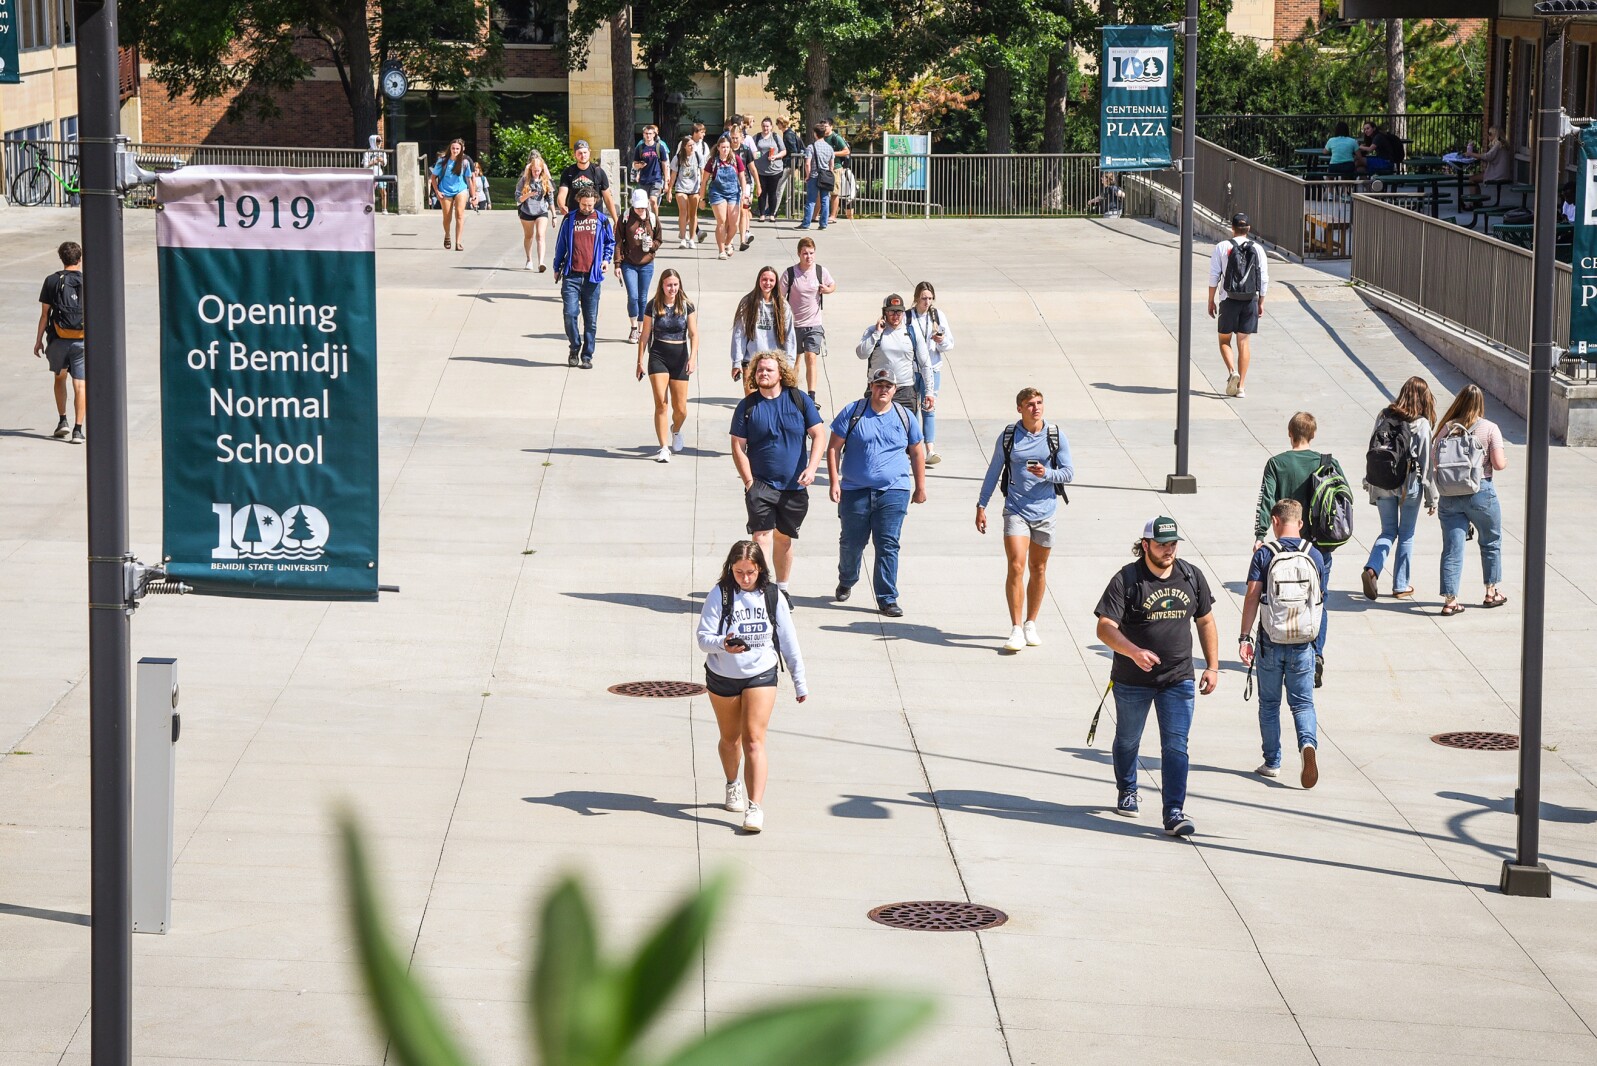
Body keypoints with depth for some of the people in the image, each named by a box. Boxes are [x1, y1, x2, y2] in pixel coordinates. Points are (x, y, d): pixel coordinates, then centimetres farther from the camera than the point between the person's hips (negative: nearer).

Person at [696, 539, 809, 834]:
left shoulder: (772, 597, -5)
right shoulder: (719, 595, -10)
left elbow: (789, 641, 4)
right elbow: (703, 637, -13)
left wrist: (799, 681, 7)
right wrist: (723, 644, -35)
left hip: (761, 675, -1)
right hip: (722, 677, 1)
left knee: (754, 740, -13)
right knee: (730, 738, 17)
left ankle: (755, 807, -18)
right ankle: (733, 785, 46)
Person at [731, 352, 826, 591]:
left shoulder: (799, 400, 1)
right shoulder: (747, 406, -1)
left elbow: (818, 435, 1)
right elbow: (738, 447, 0)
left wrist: (811, 468, -12)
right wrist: (749, 481, -9)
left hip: (794, 485, 2)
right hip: (761, 484, -2)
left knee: (783, 538, 14)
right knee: (762, 536, -15)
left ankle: (782, 589, 30)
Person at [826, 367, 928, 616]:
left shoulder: (904, 417, 7)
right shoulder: (853, 413, 1)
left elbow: (917, 453, 17)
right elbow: (833, 447, 3)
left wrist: (920, 487, 17)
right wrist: (834, 481, -5)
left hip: (893, 491, 0)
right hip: (855, 490, 0)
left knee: (888, 545, -7)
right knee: (851, 542, 10)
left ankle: (887, 599, -2)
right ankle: (846, 581, 39)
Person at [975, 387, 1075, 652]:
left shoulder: (1056, 436, 0)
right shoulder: (1008, 437, 0)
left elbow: (1069, 473, 2)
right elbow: (993, 472, 9)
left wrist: (1046, 473, -17)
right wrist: (981, 506, 7)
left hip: (1044, 512, 1)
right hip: (1015, 510, -1)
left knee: (1038, 570, 11)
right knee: (1016, 567, -13)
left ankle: (1030, 625, 26)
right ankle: (1016, 630, -13)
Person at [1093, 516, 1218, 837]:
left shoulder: (1192, 577, 1)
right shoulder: (1126, 580, -13)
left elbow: (1206, 622, 13)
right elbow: (1105, 628, -19)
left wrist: (1212, 667, 9)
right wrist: (1134, 652, -35)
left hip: (1178, 679, 2)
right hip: (1132, 681, -2)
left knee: (1176, 746, -8)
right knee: (1128, 740, 18)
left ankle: (1174, 812, -9)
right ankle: (1127, 792, 42)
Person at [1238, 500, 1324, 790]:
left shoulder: (1264, 554, -7)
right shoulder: (1315, 556, 0)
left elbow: (1252, 597, -12)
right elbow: (1319, 600, 9)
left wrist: (1245, 637, -9)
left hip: (1271, 643, -1)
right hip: (1303, 644, 1)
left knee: (1269, 703, 13)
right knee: (1302, 702, 8)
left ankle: (1272, 762, 18)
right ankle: (1308, 744, -18)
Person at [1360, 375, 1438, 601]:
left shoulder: (1383, 417, -1)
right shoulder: (1421, 424, -11)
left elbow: (1372, 452, 3)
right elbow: (1426, 463, -9)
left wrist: (1371, 490, 12)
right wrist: (1432, 498, -1)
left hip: (1381, 486, 3)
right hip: (1409, 487, -3)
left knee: (1388, 531, 16)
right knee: (1406, 535, 13)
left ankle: (1372, 568, -9)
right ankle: (1401, 586, 19)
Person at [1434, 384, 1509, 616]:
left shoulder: (1446, 429, 2)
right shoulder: (1489, 428, -7)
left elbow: (1434, 464, 1)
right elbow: (1499, 464, -10)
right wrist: (1505, 459, 12)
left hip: (1449, 496, 2)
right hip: (1480, 492, -2)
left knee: (1452, 548, 4)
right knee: (1491, 542, 19)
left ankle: (1450, 599, -1)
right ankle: (1492, 592, 28)